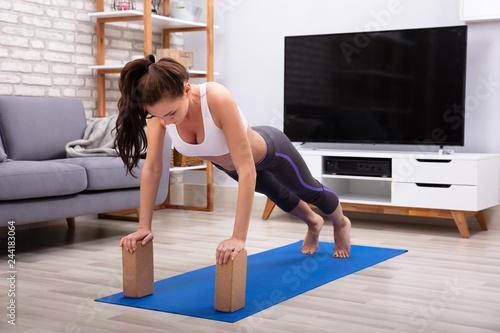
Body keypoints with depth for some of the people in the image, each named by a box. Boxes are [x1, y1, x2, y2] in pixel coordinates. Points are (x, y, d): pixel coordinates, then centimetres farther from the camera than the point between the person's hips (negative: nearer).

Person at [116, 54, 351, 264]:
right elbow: (152, 168, -23)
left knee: (310, 192, 25)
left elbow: (246, 170, -47)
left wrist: (239, 238, -49)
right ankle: (313, 223, 67)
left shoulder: (218, 99, -47)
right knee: (279, 196, 34)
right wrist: (144, 227, -25)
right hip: (226, 164, 5)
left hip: (269, 151, -5)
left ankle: (341, 224, 60)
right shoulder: (160, 107, -32)